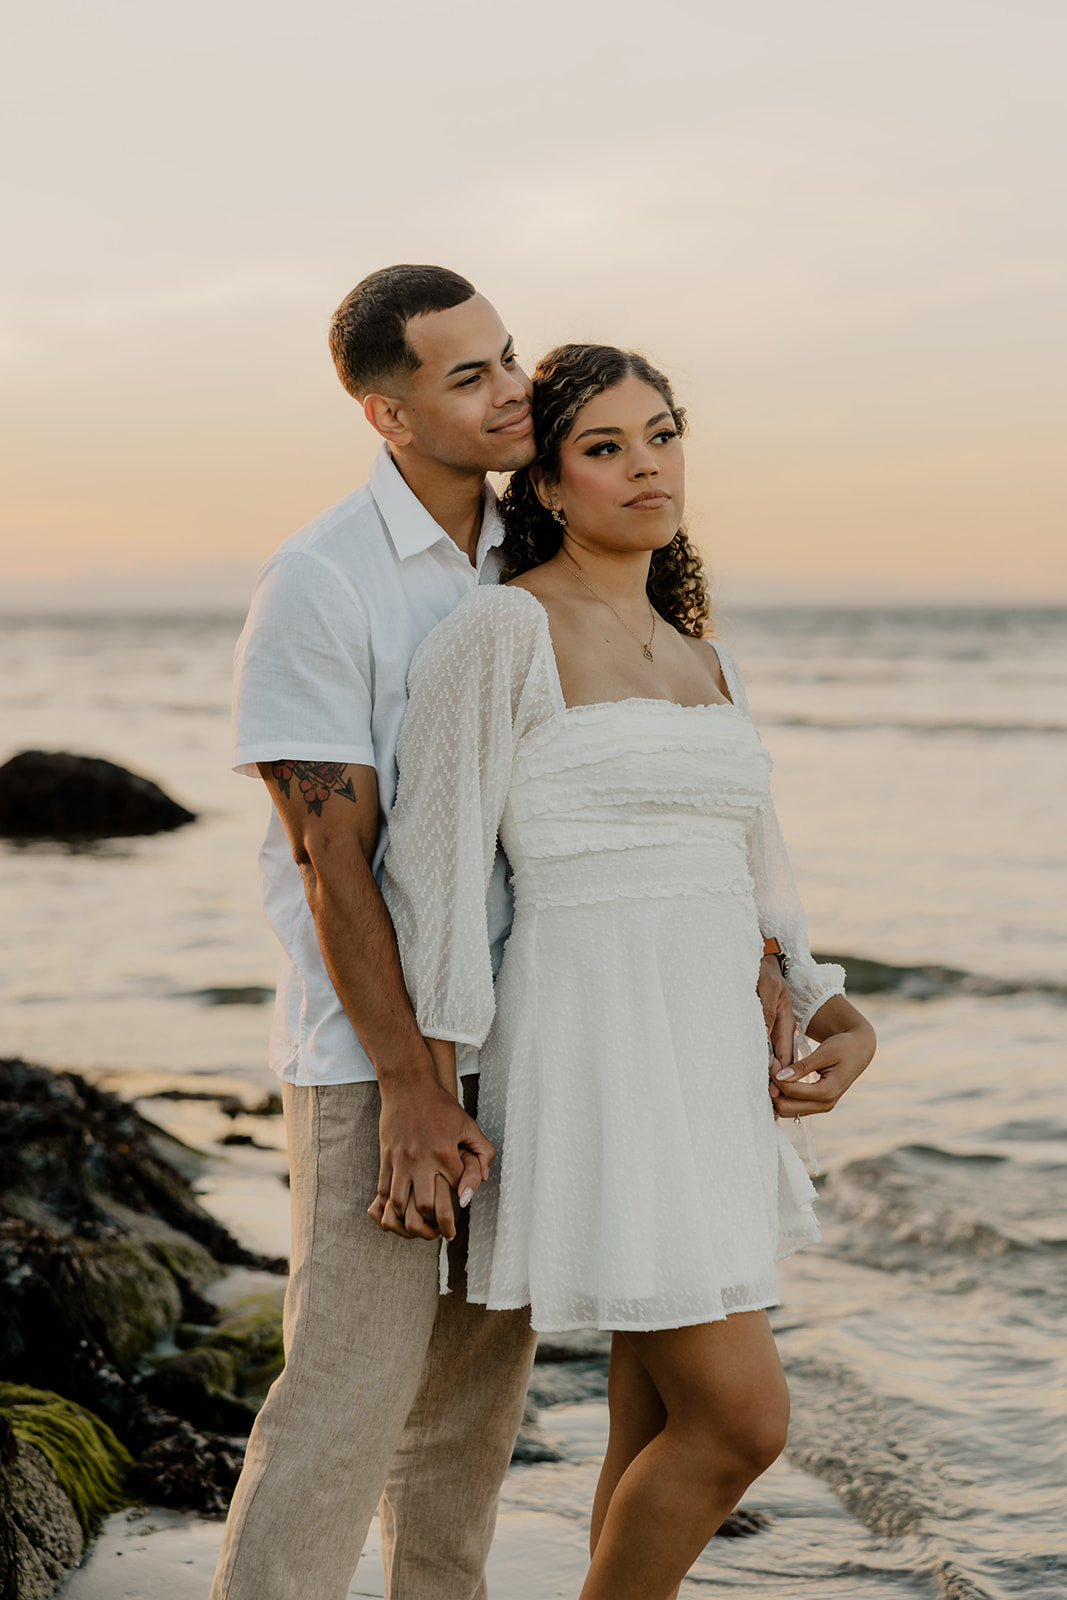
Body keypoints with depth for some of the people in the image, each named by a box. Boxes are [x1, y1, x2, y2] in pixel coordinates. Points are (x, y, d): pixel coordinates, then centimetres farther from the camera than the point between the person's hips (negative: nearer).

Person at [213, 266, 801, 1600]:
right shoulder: (316, 585, -15)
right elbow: (333, 856, -17)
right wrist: (409, 1095, -18)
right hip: (376, 1048, -7)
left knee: (481, 1368, 15)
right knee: (349, 1390, -8)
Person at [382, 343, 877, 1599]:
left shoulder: (697, 663, 15)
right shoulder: (503, 626, -10)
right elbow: (434, 856, -11)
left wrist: (844, 1023, 3)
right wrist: (432, 1106, -14)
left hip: (707, 1067, 8)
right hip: (594, 1060, -8)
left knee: (666, 1429, 11)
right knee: (742, 1419, -8)